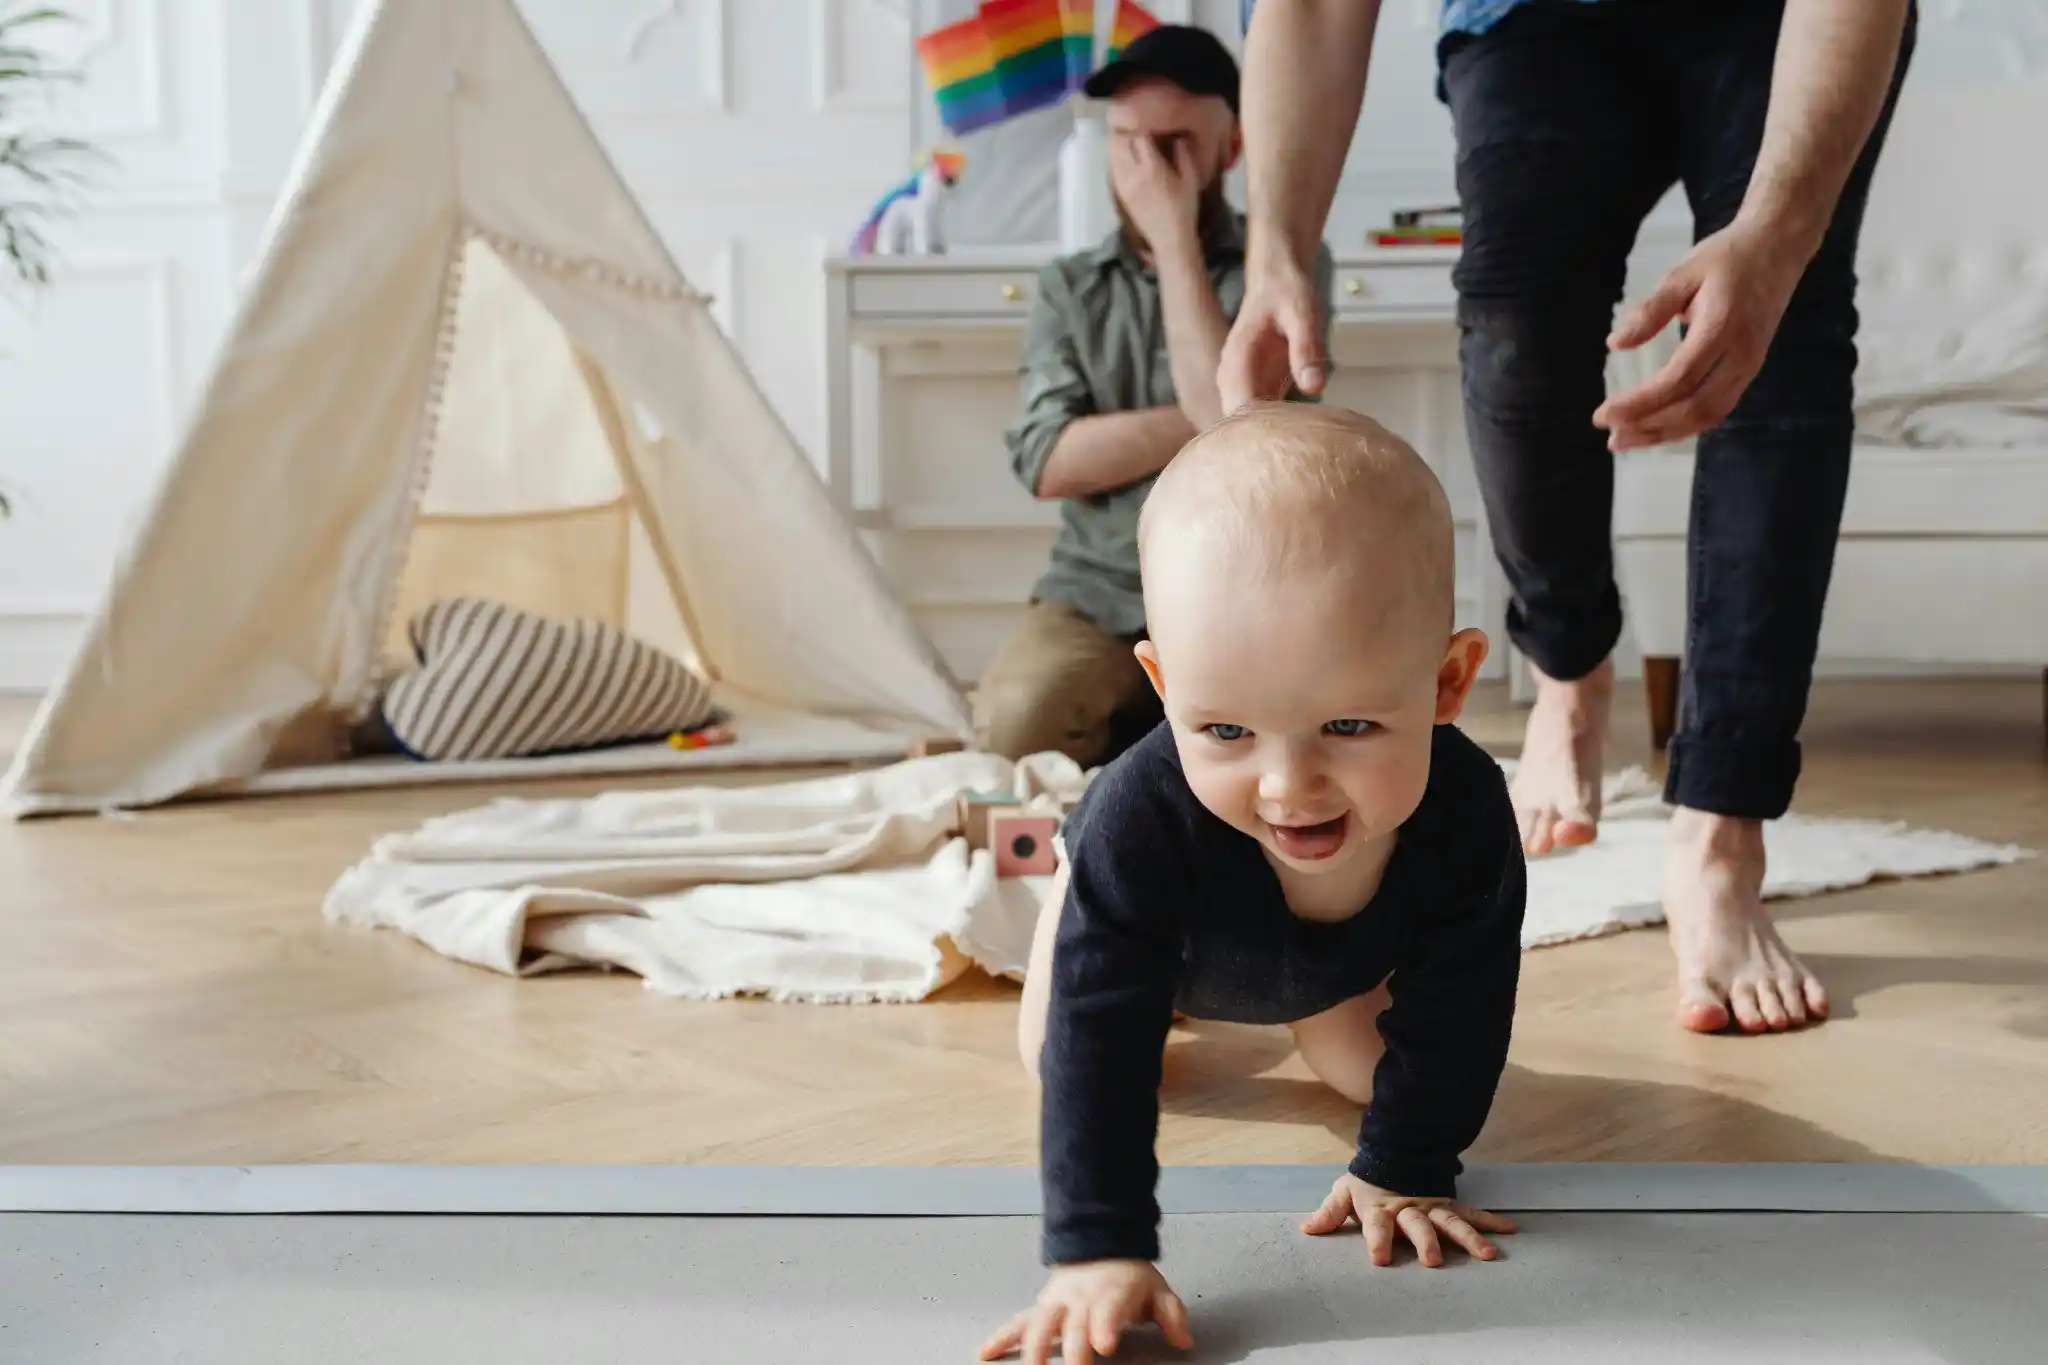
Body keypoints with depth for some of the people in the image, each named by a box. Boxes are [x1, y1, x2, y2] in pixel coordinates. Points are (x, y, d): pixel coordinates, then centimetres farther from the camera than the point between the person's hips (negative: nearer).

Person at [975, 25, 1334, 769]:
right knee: (1015, 723, -30)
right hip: (1099, 598, 2)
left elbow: (1234, 419, -16)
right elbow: (1047, 462, -4)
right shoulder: (1068, 286, 10)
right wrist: (1201, 422, -12)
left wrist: (1174, 236, -11)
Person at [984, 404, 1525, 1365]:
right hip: (1155, 906, -1)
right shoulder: (1143, 818, -51)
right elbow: (1096, 1038, -49)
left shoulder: (1465, 811, -44)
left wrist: (1404, 1170, -23)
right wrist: (1098, 1247, -55)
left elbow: (1454, 1014, -28)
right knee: (1053, 1052, 14)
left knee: (1369, 1070, 15)